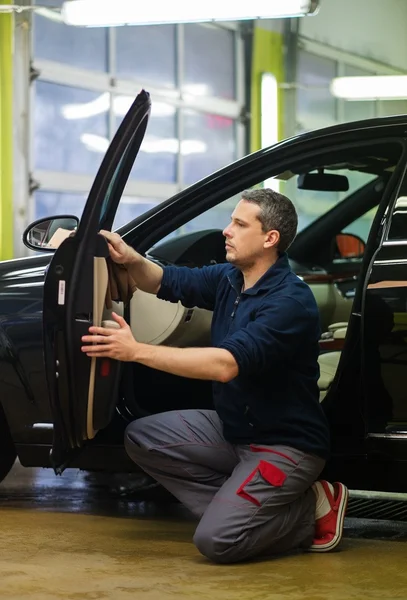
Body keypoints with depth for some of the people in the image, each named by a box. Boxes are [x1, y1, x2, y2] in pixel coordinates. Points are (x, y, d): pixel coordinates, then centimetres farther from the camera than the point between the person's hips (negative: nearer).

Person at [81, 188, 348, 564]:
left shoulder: (291, 301, -25)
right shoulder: (229, 279, 3)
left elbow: (226, 365, -34)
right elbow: (163, 282, 12)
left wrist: (137, 351, -34)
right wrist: (132, 259, -11)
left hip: (284, 445, -9)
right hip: (232, 427, 9)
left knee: (216, 540, -24)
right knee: (142, 437, 2)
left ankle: (311, 511, 0)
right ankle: (237, 508, 1)